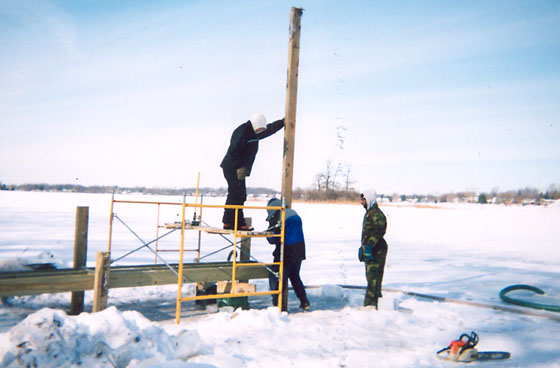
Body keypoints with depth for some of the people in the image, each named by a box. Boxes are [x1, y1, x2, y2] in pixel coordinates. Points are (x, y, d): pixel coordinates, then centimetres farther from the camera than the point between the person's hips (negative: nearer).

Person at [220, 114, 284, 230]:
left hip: (239, 170, 10)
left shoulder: (255, 133, 16)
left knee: (234, 196, 9)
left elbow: (271, 128, 32)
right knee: (237, 196, -13)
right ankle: (238, 223, -13)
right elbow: (234, 150, -22)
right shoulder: (242, 131, -14)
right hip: (233, 169, -10)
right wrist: (240, 167, -26)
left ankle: (228, 222, 13)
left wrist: (283, 122, 37)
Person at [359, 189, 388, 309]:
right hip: (369, 250, 11)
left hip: (376, 251, -11)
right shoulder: (368, 213, 19)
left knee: (373, 277, -10)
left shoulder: (377, 214, -14)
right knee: (370, 276, 15)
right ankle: (374, 301, 23)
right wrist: (363, 247, 25)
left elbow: (378, 232, -25)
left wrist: (369, 245, -30)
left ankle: (371, 303, -9)